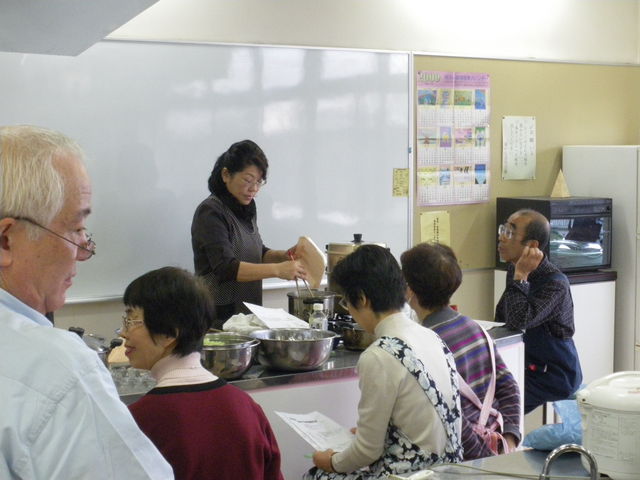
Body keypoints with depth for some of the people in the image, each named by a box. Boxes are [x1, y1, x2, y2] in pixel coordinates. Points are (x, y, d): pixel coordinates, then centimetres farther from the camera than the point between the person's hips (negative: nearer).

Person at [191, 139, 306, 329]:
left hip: (247, 315, 8)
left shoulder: (247, 209, 11)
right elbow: (226, 268, -23)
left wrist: (286, 256, 0)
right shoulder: (210, 212, -13)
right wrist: (277, 270, -30)